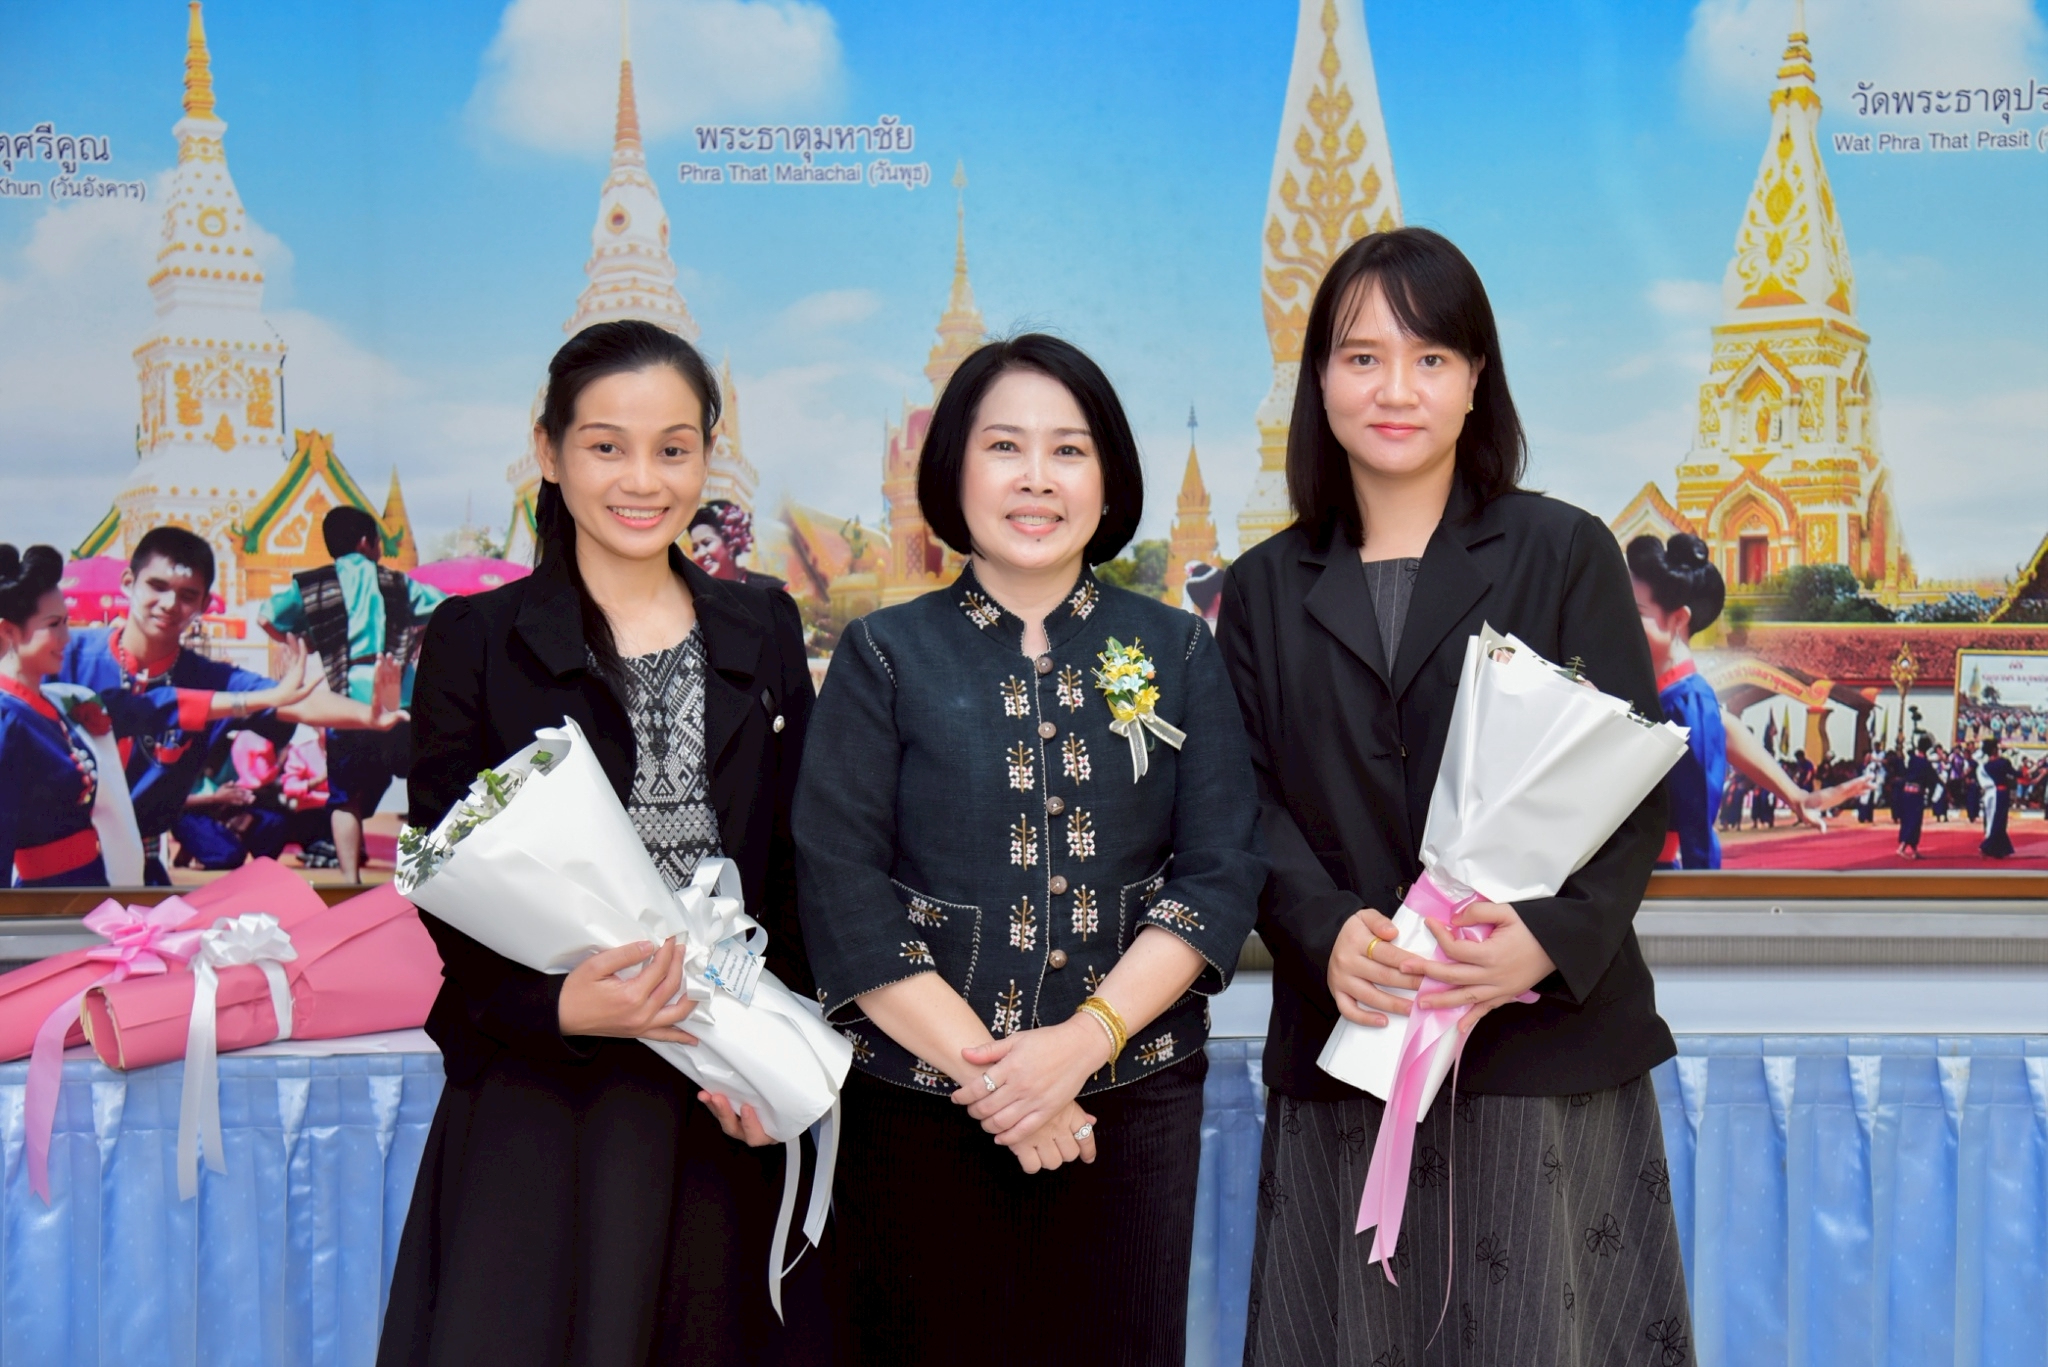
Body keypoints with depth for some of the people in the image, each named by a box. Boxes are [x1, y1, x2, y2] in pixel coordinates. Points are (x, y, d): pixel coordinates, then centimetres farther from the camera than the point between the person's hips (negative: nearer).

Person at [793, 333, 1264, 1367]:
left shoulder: (1176, 652, 6)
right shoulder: (885, 657, 1)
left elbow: (1222, 873, -1)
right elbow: (841, 894, -5)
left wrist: (1087, 1038, -14)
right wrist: (985, 1071, -13)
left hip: (1133, 1104, 2)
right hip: (919, 1114, -1)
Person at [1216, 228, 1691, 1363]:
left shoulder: (1564, 555, 3)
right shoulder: (1266, 591, 10)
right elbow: (1253, 801, 3)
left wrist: (1552, 934, -20)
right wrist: (1327, 931, -16)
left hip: (1549, 1045, -2)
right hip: (1343, 1054, 2)